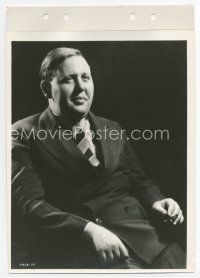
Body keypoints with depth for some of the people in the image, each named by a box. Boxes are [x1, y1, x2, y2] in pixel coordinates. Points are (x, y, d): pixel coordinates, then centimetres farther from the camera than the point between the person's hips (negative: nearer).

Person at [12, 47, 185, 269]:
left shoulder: (112, 129, 18)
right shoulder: (24, 134, 2)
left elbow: (138, 181, 21)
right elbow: (28, 203, -8)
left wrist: (155, 201, -2)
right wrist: (88, 229, -21)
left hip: (134, 232, 5)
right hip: (70, 245, -4)